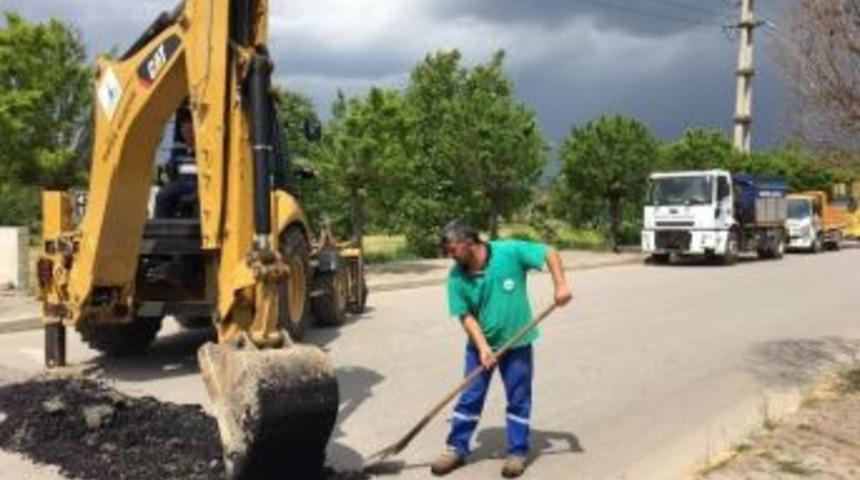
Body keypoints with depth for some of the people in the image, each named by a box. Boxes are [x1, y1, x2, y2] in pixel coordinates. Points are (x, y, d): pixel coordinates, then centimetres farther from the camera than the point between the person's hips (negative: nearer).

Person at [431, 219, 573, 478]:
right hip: (480, 345, 2)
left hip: (517, 343, -2)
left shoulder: (510, 252, -18)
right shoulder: (457, 277, -11)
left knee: (519, 399, 8)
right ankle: (457, 449, 20)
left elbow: (550, 253, -11)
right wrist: (483, 347, -20)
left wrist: (560, 285, -24)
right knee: (469, 398, 7)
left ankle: (518, 452, 22)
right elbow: (466, 316, -10)